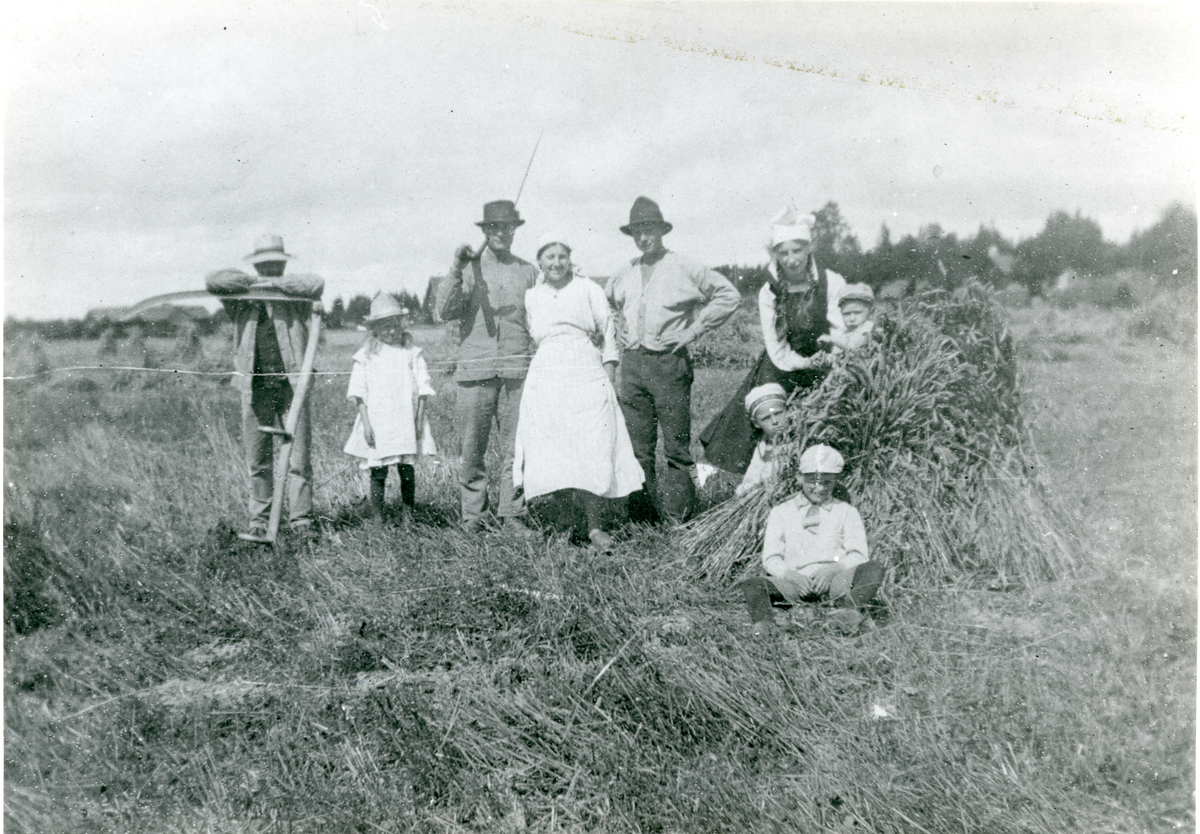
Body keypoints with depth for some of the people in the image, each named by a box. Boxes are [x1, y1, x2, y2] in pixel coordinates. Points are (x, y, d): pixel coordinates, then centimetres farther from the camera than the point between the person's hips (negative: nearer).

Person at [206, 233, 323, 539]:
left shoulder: (296, 296, 9)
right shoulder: (240, 298, 10)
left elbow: (316, 284, -11)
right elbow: (213, 281, -6)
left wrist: (275, 283, -11)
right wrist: (253, 283, -11)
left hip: (293, 384, -1)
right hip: (255, 387, 1)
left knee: (299, 455, -3)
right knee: (258, 460, 6)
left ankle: (301, 518, 4)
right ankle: (259, 519, 15)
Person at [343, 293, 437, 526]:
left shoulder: (412, 354, 8)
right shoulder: (366, 356, 4)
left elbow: (422, 388, 7)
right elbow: (359, 392, 2)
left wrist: (419, 419, 0)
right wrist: (366, 422, -6)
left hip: (406, 424, 1)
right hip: (377, 424, -1)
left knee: (407, 470, 1)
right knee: (378, 472, -1)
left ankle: (407, 518, 10)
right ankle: (377, 520, 7)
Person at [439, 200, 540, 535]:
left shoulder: (528, 271, 14)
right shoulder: (470, 269, 8)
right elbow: (447, 312, -4)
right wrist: (457, 269, -13)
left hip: (517, 369, 1)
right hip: (475, 368, -1)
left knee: (516, 445, 0)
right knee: (472, 448, 0)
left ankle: (512, 514, 9)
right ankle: (472, 515, 10)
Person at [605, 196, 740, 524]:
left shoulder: (684, 268, -2)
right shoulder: (624, 274, 13)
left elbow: (728, 295, -1)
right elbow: (603, 304, 31)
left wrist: (694, 330, -4)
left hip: (669, 362, -5)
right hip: (631, 364, 5)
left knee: (676, 446, -3)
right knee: (637, 446, 7)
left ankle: (677, 519, 3)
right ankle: (642, 518, 15)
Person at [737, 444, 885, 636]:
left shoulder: (846, 512, 19)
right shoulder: (781, 512, 18)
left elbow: (858, 555, 7)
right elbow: (771, 558, 9)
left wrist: (834, 568, -15)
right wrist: (789, 574, -14)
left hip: (834, 580, 0)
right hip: (795, 581, 0)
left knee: (874, 570, -27)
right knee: (752, 584, -26)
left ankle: (849, 610, -50)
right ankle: (762, 627, -49)